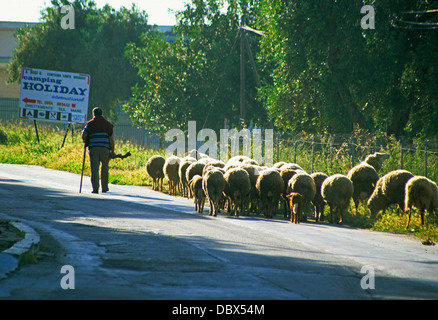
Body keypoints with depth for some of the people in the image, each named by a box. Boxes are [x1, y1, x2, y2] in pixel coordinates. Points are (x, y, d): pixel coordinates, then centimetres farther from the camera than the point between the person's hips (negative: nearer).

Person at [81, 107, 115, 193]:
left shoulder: (90, 124, 6)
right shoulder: (107, 124, 8)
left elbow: (84, 135, -2)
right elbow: (111, 138, 3)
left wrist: (85, 143, 19)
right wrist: (112, 151, 5)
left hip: (93, 148, -1)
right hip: (105, 149, 1)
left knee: (94, 169, -3)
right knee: (104, 168, 17)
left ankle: (95, 188, -17)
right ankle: (104, 188, 23)